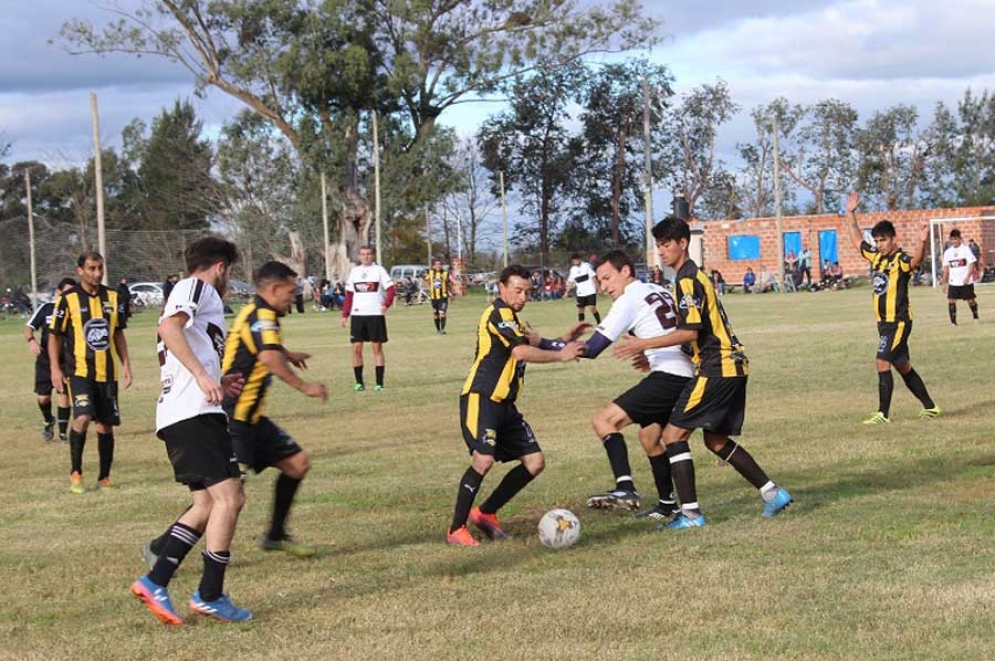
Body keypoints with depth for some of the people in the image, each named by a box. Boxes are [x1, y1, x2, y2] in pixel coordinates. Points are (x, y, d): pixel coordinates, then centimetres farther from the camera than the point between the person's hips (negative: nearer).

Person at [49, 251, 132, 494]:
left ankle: (104, 479, 19)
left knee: (106, 425, 7)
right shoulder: (68, 299, -4)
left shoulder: (112, 297, 8)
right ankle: (76, 474, -7)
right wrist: (55, 369, -6)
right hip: (79, 371, -4)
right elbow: (55, 336, 1)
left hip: (107, 372, 5)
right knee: (83, 418, -22)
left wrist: (125, 364, 11)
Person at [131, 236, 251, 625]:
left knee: (208, 505, 12)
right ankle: (210, 596, -9)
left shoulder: (186, 293, 29)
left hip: (174, 415, 11)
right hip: (195, 413, -11)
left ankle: (155, 582, 8)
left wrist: (218, 385, 30)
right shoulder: (198, 288, 0)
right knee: (228, 498, -12)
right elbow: (168, 327, -20)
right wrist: (203, 375, -24)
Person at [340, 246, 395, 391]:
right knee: (356, 348, -1)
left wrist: (386, 304, -23)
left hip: (376, 314, -3)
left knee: (377, 347, 0)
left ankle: (379, 383, 3)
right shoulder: (354, 271, 11)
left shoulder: (378, 270, 0)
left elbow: (391, 289, -6)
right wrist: (345, 315, 8)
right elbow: (349, 294, 14)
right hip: (357, 315, 3)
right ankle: (359, 383, 9)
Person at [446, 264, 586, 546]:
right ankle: (456, 530, -13)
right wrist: (561, 355, -15)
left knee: (535, 461, 6)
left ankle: (485, 512, 16)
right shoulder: (498, 313, -11)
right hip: (480, 399, -10)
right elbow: (521, 352, -23)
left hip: (504, 403, 10)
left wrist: (563, 341, 14)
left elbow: (532, 343, 31)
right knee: (484, 459, -25)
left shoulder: (511, 319, 20)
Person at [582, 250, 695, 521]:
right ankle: (668, 504, 30)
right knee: (649, 436, 25)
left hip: (667, 377, -10)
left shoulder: (629, 300, -5)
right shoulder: (660, 292, 20)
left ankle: (625, 488, -28)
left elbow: (592, 348, -9)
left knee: (604, 420, -14)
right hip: (685, 376, 10)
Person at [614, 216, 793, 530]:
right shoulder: (695, 276, 19)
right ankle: (772, 493, 20)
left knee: (674, 434, -8)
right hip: (732, 365, 10)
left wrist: (644, 344, -18)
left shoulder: (687, 281, -13)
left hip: (715, 369, -10)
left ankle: (691, 513, -10)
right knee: (716, 439, 19)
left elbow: (690, 332, -21)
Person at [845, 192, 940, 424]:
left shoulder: (901, 260, -13)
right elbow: (857, 240, 25)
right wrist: (851, 214, 23)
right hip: (884, 321, 9)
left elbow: (916, 260, -37)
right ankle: (930, 407, 24)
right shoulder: (876, 256, 9)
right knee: (903, 366, 14)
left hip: (898, 321, -9)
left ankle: (883, 414, -13)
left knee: (883, 362, -15)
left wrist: (922, 242, -56)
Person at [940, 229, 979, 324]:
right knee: (951, 300, -7)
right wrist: (944, 282, 7)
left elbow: (972, 264, -8)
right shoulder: (947, 252, 7)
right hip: (953, 282, 3)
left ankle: (975, 317, 26)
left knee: (970, 300, 4)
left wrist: (967, 277, -21)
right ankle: (953, 321, -2)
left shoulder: (966, 249, -4)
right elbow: (946, 268, 11)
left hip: (966, 281, -3)